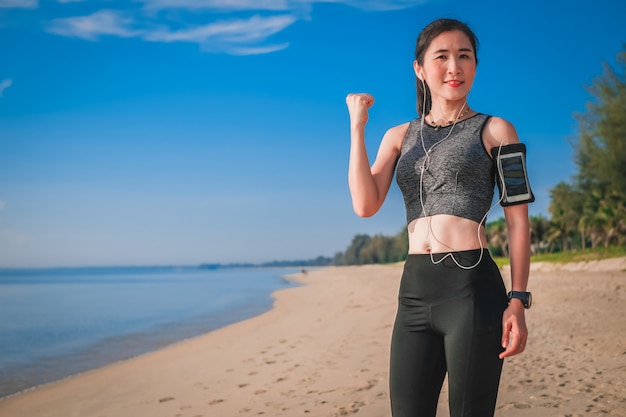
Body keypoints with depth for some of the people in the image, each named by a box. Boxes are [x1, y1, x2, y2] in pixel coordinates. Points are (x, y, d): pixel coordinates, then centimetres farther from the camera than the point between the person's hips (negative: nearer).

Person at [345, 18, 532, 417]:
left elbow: (518, 222, 1)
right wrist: (358, 124, 1)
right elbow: (365, 205, 1)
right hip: (414, 292, 4)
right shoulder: (399, 137, 16)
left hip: (473, 289, -4)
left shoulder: (495, 129, 5)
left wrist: (518, 301, -9)